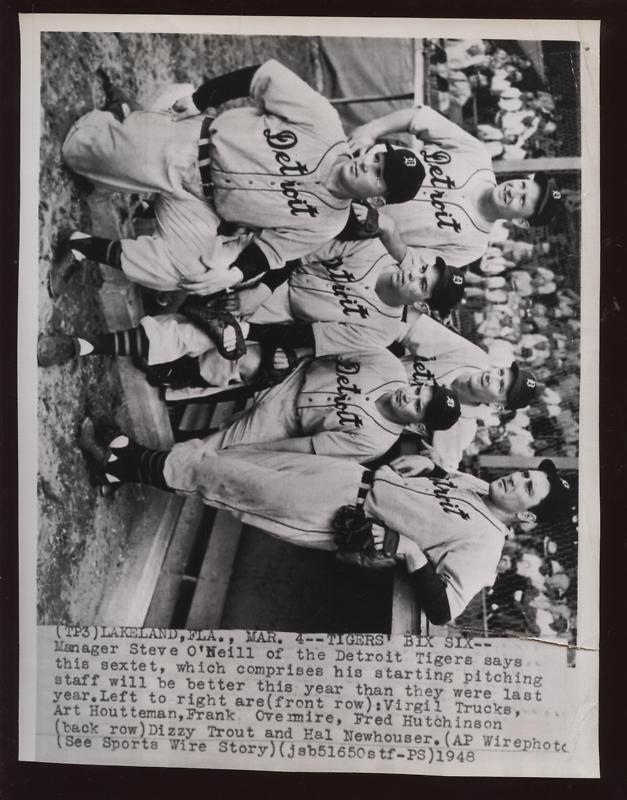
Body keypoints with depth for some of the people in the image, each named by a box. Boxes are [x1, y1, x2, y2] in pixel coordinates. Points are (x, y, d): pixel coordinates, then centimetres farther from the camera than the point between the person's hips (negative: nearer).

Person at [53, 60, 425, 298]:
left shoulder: (328, 223, -7)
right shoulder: (325, 125, -15)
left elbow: (271, 247, -3)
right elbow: (267, 76, -11)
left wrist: (234, 274, -19)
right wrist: (197, 101, -13)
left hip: (201, 205, 1)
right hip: (186, 144, -1)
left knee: (177, 274, -23)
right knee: (80, 151, -5)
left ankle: (86, 247, -1)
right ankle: (106, 123, 32)